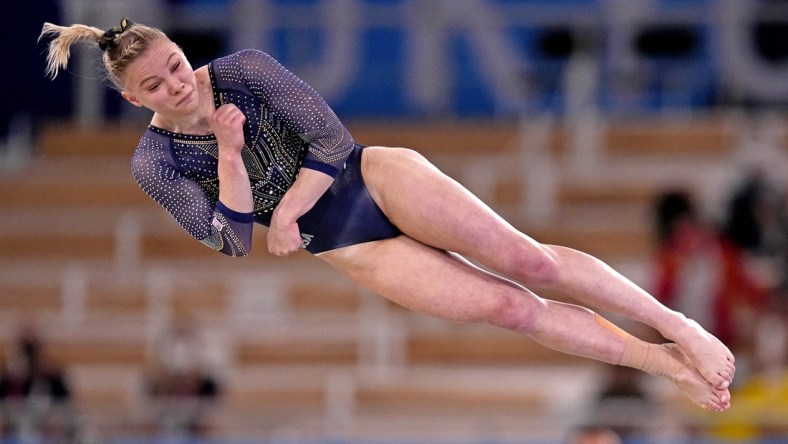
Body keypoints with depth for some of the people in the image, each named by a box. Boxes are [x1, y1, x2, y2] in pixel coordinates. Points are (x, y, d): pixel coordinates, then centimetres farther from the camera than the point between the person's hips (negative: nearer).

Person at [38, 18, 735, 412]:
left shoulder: (243, 70, -7)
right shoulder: (154, 164, -5)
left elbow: (331, 137, -7)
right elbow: (234, 239, -10)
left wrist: (285, 214, -14)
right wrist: (229, 153, -21)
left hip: (370, 176, 0)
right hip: (341, 244, 0)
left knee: (528, 260, -16)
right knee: (513, 307, -11)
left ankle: (678, 325, -7)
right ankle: (668, 365, -6)